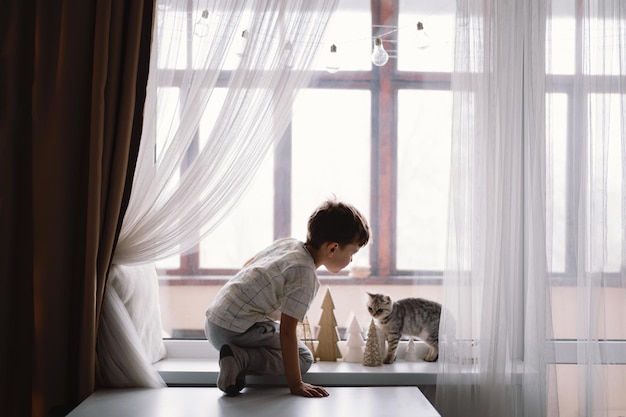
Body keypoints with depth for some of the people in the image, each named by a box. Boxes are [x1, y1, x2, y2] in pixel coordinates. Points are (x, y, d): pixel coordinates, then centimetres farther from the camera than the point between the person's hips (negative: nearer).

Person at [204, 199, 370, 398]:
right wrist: (295, 385, -17)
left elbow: (248, 264, 24)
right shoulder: (305, 276, -19)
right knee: (303, 358, 2)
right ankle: (240, 358, -13)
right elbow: (287, 331, -21)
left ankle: (237, 357, 8)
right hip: (238, 328, -10)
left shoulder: (286, 243, 7)